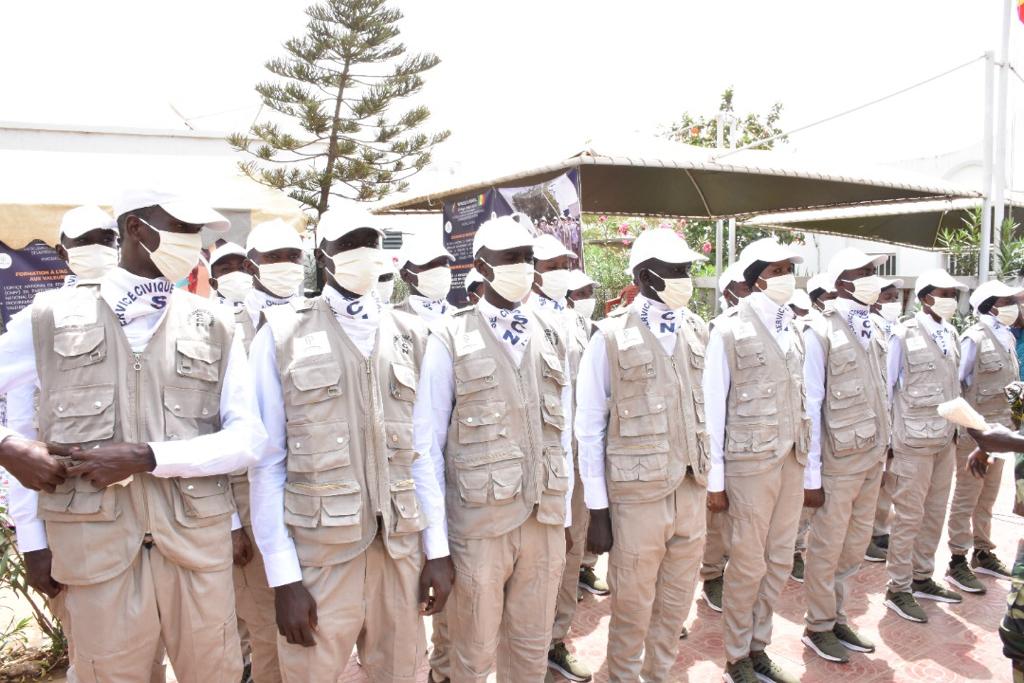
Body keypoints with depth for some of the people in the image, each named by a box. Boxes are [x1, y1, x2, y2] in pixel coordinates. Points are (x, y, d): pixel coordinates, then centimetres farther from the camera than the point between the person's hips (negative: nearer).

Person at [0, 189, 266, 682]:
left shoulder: (214, 328, 3)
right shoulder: (53, 318, 3)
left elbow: (248, 438, -4)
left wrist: (147, 456, -14)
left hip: (198, 546, 1)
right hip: (94, 549, 0)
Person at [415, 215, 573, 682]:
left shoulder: (550, 338, 7)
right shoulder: (451, 340, -6)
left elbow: (562, 433, 12)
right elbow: (427, 442, -4)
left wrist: (565, 510, 11)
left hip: (545, 521, 4)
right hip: (479, 523, -3)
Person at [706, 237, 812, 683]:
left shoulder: (794, 332, 9)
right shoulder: (730, 332, -8)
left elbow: (801, 402, 10)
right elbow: (713, 409, -7)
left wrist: (808, 464, 7)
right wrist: (715, 480, -8)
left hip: (791, 460, 6)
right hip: (750, 461, -5)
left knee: (778, 563, 14)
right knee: (748, 565, 5)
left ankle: (758, 647, 32)